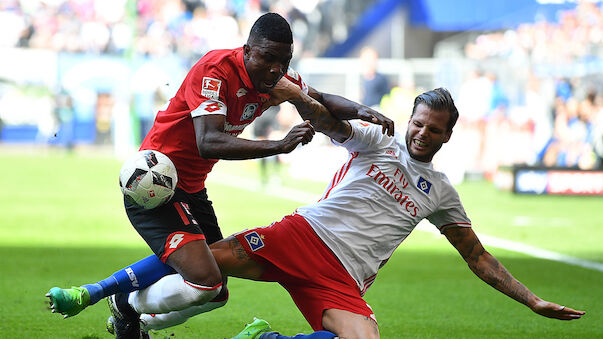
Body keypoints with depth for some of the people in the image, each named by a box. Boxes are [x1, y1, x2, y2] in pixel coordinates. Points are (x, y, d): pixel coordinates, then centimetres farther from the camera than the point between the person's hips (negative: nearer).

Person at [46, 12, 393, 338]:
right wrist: (280, 145, -41)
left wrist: (361, 111, -3)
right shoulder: (215, 70, -23)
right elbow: (208, 143, -35)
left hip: (192, 190, 9)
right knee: (204, 281, -26)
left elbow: (321, 100, 18)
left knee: (216, 292, 14)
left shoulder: (276, 78, 0)